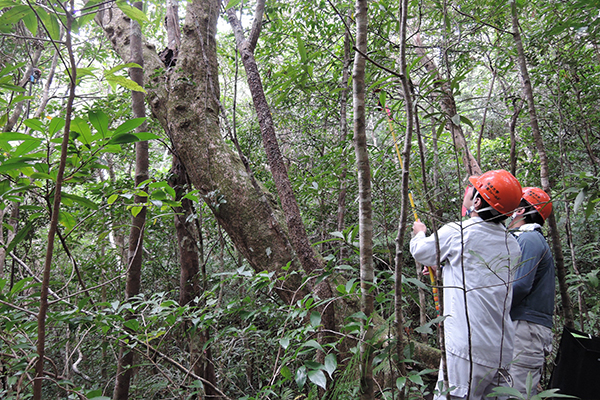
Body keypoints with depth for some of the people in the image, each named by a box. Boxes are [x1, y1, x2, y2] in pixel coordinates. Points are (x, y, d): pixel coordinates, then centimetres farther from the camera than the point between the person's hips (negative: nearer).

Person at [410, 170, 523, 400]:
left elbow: (421, 252, 6)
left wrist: (419, 233, 27)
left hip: (467, 346, -7)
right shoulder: (512, 246, 8)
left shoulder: (456, 233, -12)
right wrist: (443, 266, 32)